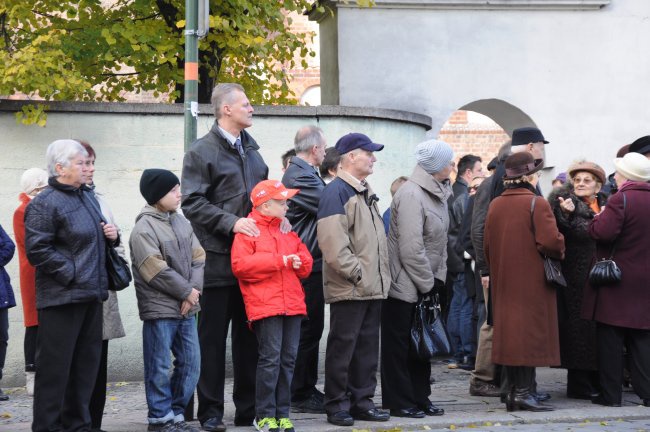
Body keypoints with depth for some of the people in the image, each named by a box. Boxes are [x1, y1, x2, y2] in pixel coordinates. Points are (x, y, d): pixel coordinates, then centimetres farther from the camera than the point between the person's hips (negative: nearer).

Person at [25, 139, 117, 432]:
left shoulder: (87, 197, 16)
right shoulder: (44, 204, -12)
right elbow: (37, 250, -17)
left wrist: (111, 235, 8)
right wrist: (70, 273, -18)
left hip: (91, 296, 9)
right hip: (61, 298, -9)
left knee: (86, 364, 13)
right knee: (55, 366, -3)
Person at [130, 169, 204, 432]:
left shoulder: (182, 222, 11)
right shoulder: (144, 228, -12)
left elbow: (198, 258, 8)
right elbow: (157, 271, -18)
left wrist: (194, 290, -8)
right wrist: (187, 292, -12)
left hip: (186, 308, 7)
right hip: (159, 309, -7)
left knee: (190, 363, 10)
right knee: (160, 367, 0)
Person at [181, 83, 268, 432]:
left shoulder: (251, 150, 17)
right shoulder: (202, 151, -5)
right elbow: (192, 202, -12)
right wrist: (231, 222, -21)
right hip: (220, 258, -6)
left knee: (249, 337, 11)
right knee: (213, 337, 1)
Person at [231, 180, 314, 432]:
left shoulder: (288, 231, 21)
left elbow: (306, 264, 21)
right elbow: (240, 265, -14)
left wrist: (298, 261, -5)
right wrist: (280, 261, -14)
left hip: (292, 304, 7)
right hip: (265, 305, -7)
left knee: (288, 359, 6)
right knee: (270, 358, -10)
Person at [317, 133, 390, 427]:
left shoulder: (365, 192, 19)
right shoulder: (336, 192, -12)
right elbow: (333, 242, -21)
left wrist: (382, 275, 16)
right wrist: (357, 273, -18)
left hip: (373, 288, 9)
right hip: (348, 289, -9)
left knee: (367, 347, 12)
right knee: (342, 347, -2)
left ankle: (362, 400, 20)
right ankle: (336, 404, 6)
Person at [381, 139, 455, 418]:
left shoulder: (438, 193, 10)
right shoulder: (412, 195, -20)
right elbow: (411, 249, -24)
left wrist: (438, 278, 7)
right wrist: (428, 283, -16)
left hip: (424, 284, 9)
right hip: (403, 285, -9)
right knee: (399, 345, 1)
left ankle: (419, 399, 23)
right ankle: (399, 402, 8)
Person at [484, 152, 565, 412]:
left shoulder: (495, 205, 8)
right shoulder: (537, 204, -11)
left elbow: (487, 244, 12)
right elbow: (550, 242, -18)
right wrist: (560, 252, 2)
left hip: (503, 281, 6)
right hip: (532, 281, -6)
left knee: (508, 330, 9)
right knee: (530, 332, -3)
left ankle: (512, 390, 12)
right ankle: (524, 392, -6)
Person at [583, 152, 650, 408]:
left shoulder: (620, 199, -15)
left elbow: (602, 232, -23)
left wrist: (598, 218, -5)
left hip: (615, 281, -6)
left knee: (610, 340, 2)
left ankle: (610, 394, 5)